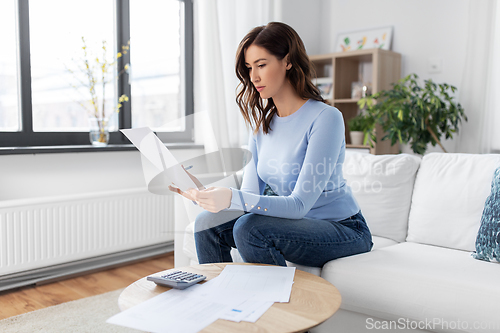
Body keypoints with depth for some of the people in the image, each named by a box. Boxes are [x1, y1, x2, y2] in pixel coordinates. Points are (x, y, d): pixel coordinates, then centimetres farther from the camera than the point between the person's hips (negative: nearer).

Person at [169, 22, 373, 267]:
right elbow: (249, 194, -1)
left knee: (250, 227, -28)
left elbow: (300, 204, -25)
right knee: (208, 222, -8)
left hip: (343, 230, -6)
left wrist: (233, 199, -38)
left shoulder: (326, 118, -19)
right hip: (295, 224, 6)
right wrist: (202, 193, -18)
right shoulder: (262, 123, 4)